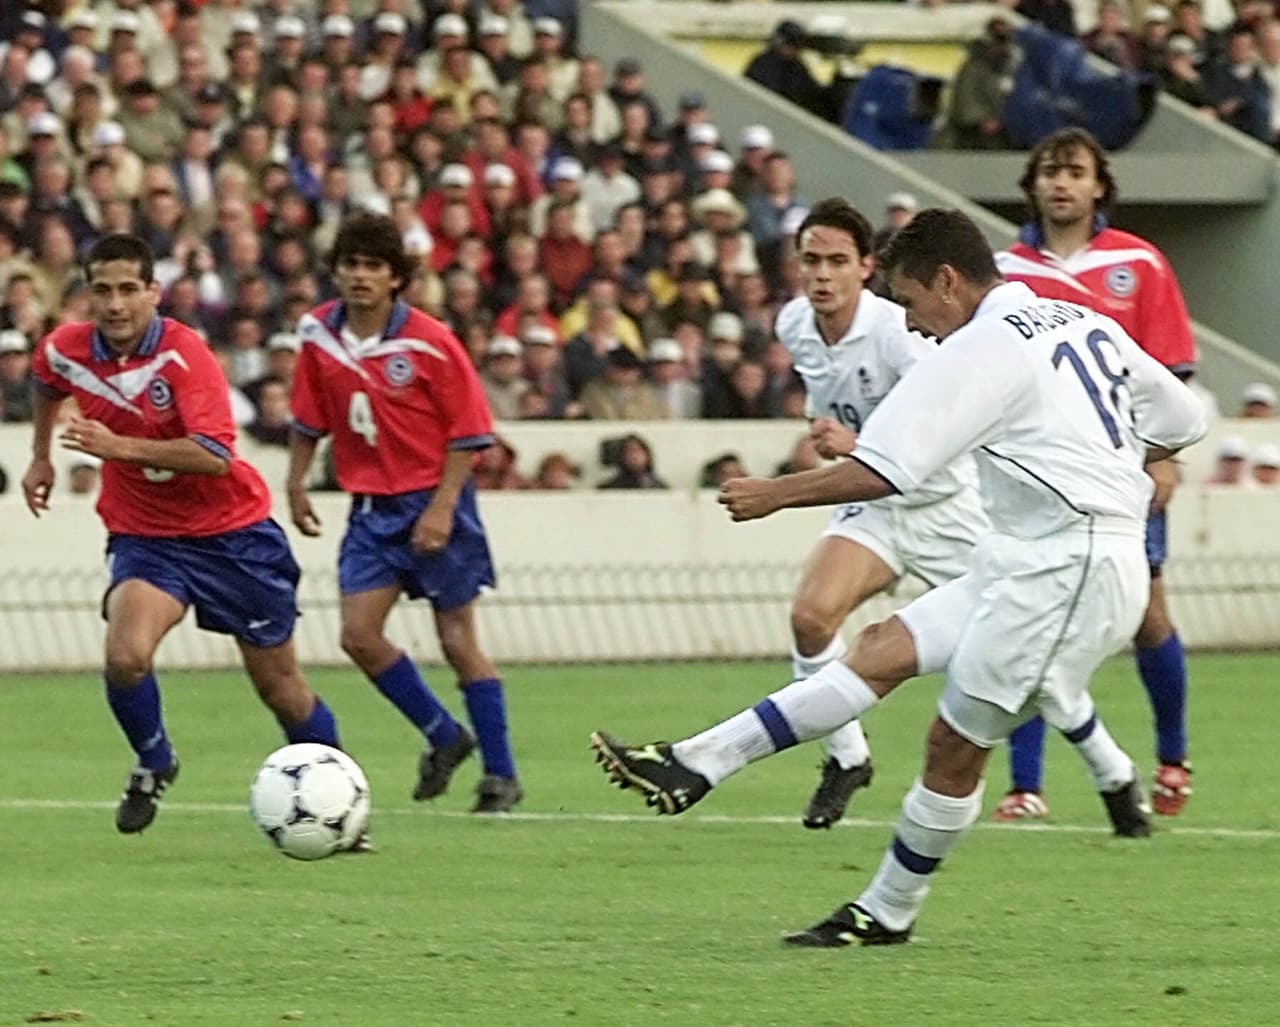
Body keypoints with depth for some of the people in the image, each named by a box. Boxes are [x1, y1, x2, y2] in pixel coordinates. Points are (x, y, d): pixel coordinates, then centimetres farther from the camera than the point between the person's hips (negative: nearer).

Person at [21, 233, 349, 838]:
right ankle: (153, 764, 3)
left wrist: (119, 447, -39)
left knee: (279, 686, 7)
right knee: (125, 656, -25)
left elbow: (214, 455, -33)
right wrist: (40, 457, 25)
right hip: (143, 535, 3)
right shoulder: (64, 351, -7)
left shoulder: (184, 354, -22)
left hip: (231, 532, -3)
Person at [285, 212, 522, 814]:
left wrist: (441, 508, -17)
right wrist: (295, 484, 8)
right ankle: (444, 737, 16)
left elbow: (468, 432, -11)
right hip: (371, 506, 5)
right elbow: (309, 418, 13)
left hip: (433, 500, -5)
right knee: (359, 634, -5)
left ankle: (500, 775, 9)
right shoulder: (318, 335, -1)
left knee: (457, 639, -1)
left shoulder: (429, 342, -14)